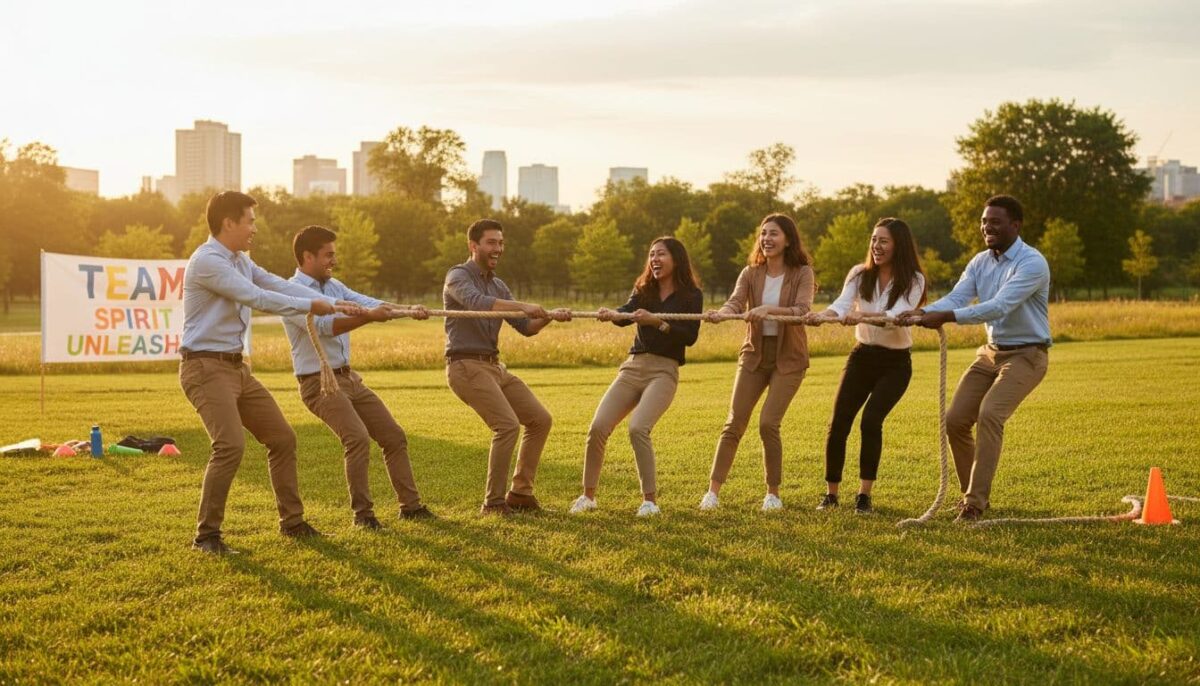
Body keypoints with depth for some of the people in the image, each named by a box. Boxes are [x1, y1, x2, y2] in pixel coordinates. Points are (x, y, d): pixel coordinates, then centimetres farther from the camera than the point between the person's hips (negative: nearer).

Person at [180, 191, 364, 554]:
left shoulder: (241, 262, 13)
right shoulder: (207, 261, -16)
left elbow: (280, 285, 11)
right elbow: (257, 298, -20)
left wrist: (334, 304, 4)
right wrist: (310, 305, -12)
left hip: (237, 367, 10)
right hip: (206, 368, -10)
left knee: (282, 438, 11)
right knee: (231, 444, -23)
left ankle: (292, 521, 23)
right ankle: (206, 534, -10)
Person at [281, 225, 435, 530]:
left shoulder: (334, 286, 12)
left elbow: (370, 303, 1)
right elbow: (324, 326, -29)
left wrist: (410, 309, -16)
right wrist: (368, 317, -40)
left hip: (348, 377, 9)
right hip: (319, 382, -9)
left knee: (394, 436, 8)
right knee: (358, 438, -24)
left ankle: (410, 505, 18)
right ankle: (362, 513, -10)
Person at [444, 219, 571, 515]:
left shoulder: (498, 286, 18)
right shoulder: (458, 276, -7)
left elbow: (525, 327, 14)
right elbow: (476, 302, -29)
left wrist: (549, 316, -6)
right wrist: (522, 306, -38)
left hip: (494, 367, 9)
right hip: (466, 366, -9)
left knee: (540, 419, 9)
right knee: (508, 425, -21)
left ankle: (520, 493, 16)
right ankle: (493, 503, -12)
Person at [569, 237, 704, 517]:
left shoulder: (691, 295, 1)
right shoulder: (643, 290, 13)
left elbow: (690, 336, -10)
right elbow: (626, 315, -6)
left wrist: (657, 322, -22)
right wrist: (610, 314, -28)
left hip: (664, 370, -5)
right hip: (633, 367, 5)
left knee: (638, 428, -25)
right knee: (598, 427, -8)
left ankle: (650, 500, -14)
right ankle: (588, 495, 7)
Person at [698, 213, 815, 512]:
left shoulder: (802, 273, -6)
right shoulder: (751, 274, 3)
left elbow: (802, 310, -22)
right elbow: (735, 303, -13)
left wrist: (769, 309, -39)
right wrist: (719, 314, -37)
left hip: (788, 358, -3)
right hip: (754, 354, 3)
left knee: (768, 423, -12)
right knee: (734, 422, -2)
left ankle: (773, 493, 5)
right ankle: (713, 491, 0)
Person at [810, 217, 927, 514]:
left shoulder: (913, 280, -10)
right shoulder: (859, 274, -1)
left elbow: (898, 315, -27)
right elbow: (841, 305, -15)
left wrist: (863, 315, -45)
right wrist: (823, 315, -39)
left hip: (895, 363, -3)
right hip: (862, 356, 3)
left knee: (871, 421, -19)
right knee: (838, 423, -4)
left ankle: (864, 495, -6)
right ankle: (830, 494, 9)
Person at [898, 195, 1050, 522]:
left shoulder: (1032, 263, -19)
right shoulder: (980, 262, 5)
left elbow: (1000, 307, -31)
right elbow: (956, 297, -8)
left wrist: (945, 317, -39)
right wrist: (922, 313, -29)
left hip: (1026, 355, -8)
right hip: (991, 351, 8)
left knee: (989, 414, -26)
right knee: (955, 420, 1)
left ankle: (975, 503, -22)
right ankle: (971, 492, 20)